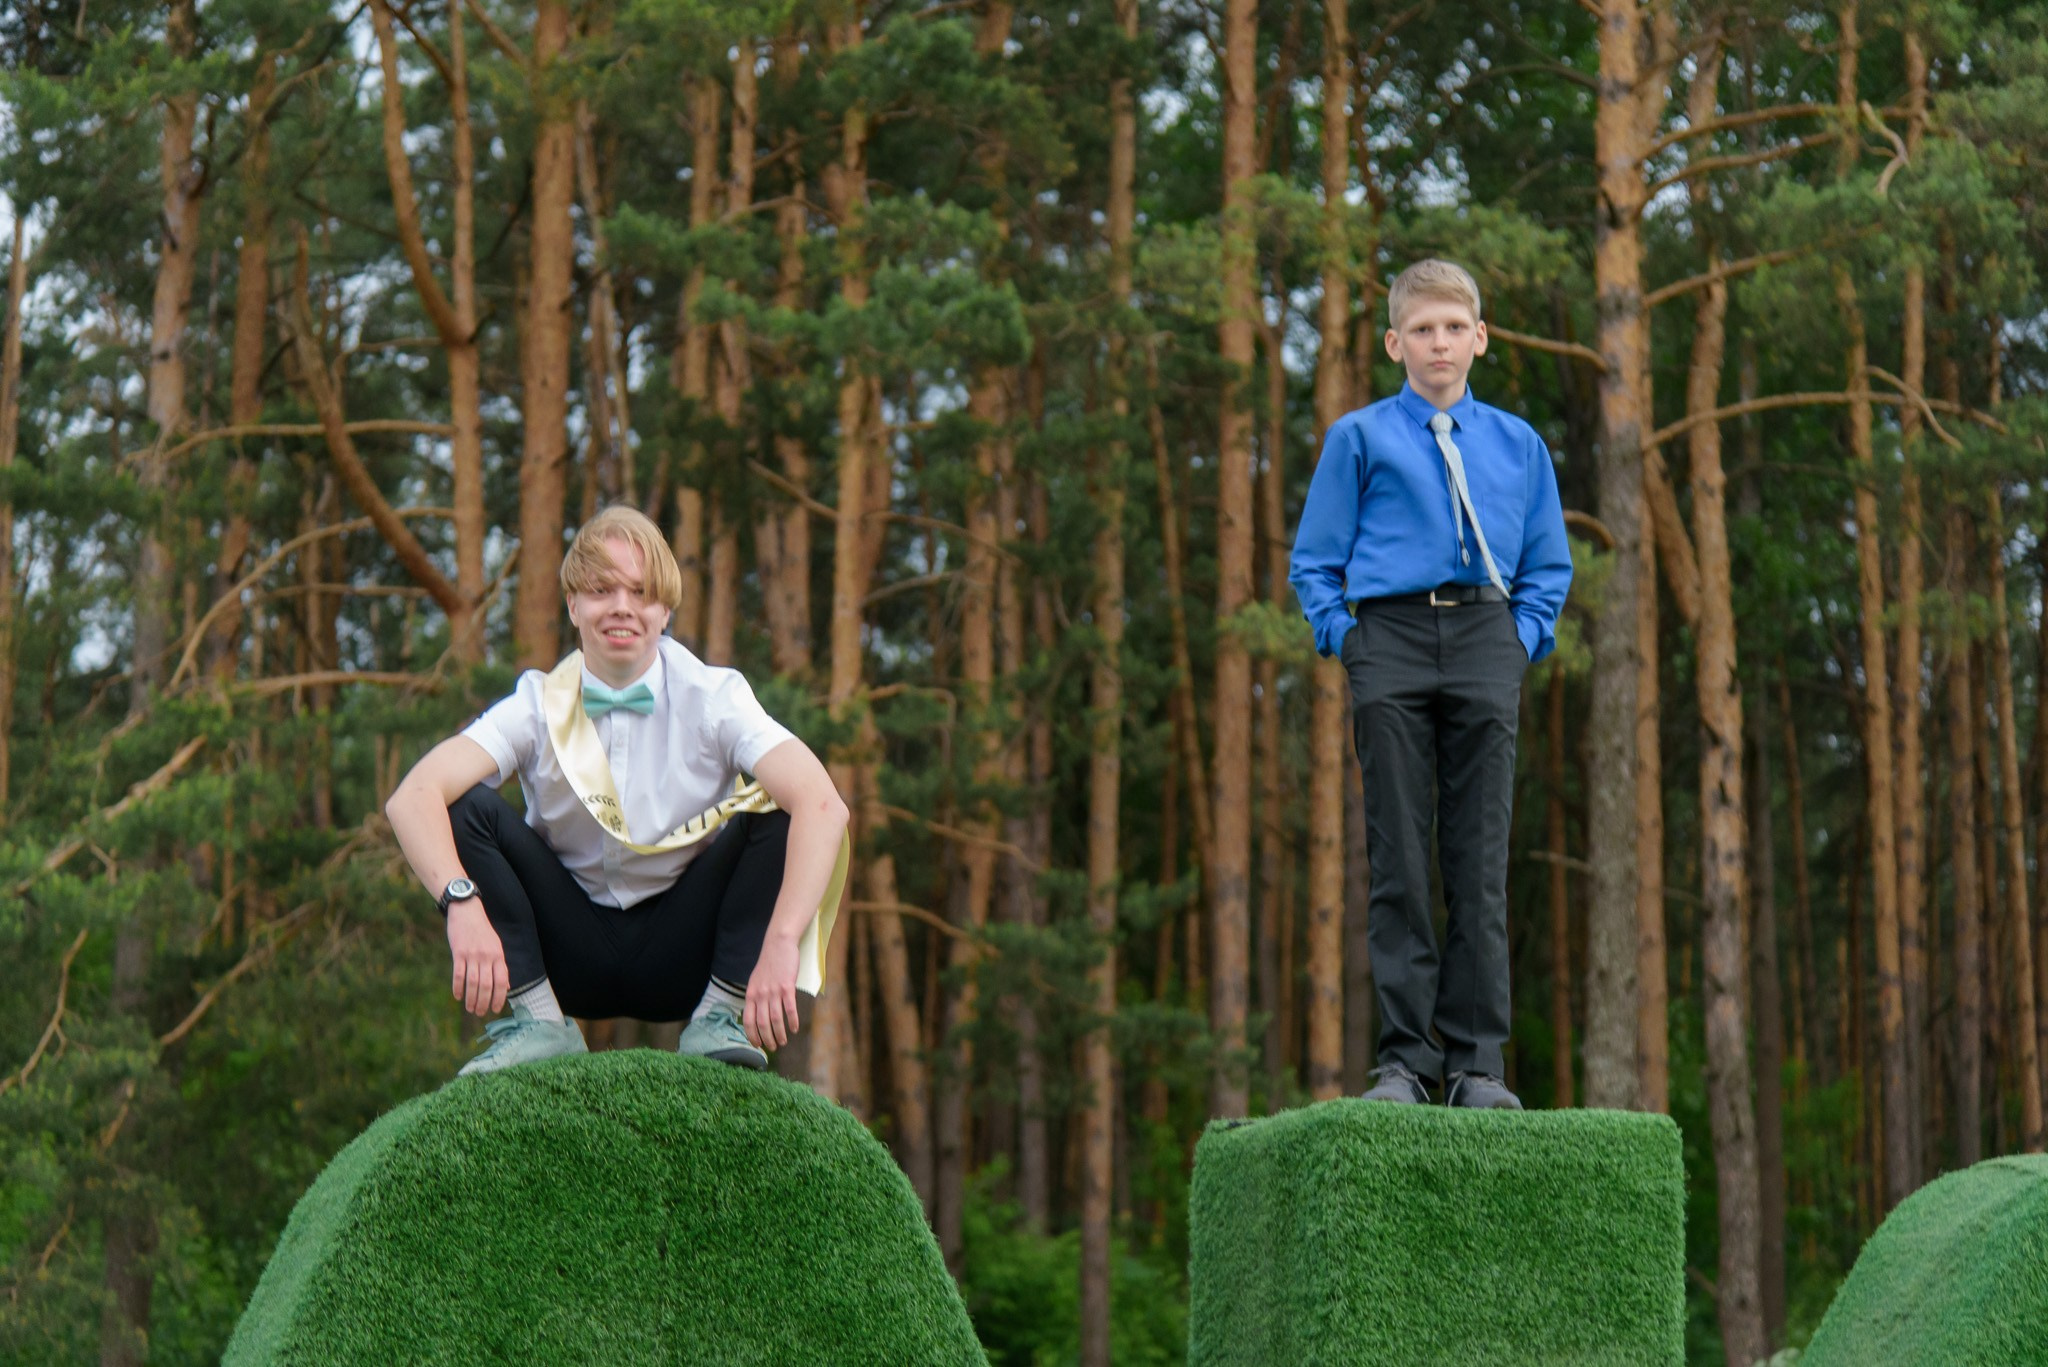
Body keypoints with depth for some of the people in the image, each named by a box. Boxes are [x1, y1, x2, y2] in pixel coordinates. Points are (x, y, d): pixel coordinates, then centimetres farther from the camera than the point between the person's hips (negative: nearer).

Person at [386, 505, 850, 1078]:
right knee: (466, 805, -17)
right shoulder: (540, 705, -6)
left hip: (682, 956, -1)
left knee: (778, 808, -21)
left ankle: (719, 1016, -17)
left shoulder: (712, 698, -10)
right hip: (575, 956, 1)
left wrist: (781, 945, -41)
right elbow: (412, 798, -22)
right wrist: (463, 903, -41)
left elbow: (822, 803, -27)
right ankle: (536, 1021, -18)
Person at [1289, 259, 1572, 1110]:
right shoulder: (1359, 438, 9)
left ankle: (1476, 1061, 3)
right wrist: (1346, 639, -2)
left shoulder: (1518, 445, 16)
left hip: (1486, 654, 2)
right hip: (1391, 640, -2)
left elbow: (1549, 564, 21)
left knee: (1481, 863, -1)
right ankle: (1404, 1057, -1)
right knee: (1399, 864, -4)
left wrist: (1523, 638, 6)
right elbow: (1314, 562, 11)